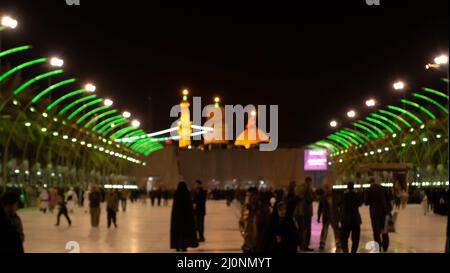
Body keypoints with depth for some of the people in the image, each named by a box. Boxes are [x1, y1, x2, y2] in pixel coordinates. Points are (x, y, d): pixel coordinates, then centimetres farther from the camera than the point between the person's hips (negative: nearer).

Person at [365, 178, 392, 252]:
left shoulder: (369, 190, -6)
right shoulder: (383, 188, 3)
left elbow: (367, 203, -5)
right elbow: (388, 200, 4)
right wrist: (389, 210, 12)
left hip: (375, 212, -3)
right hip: (384, 211, 4)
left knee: (376, 232, 0)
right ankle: (385, 247, 18)